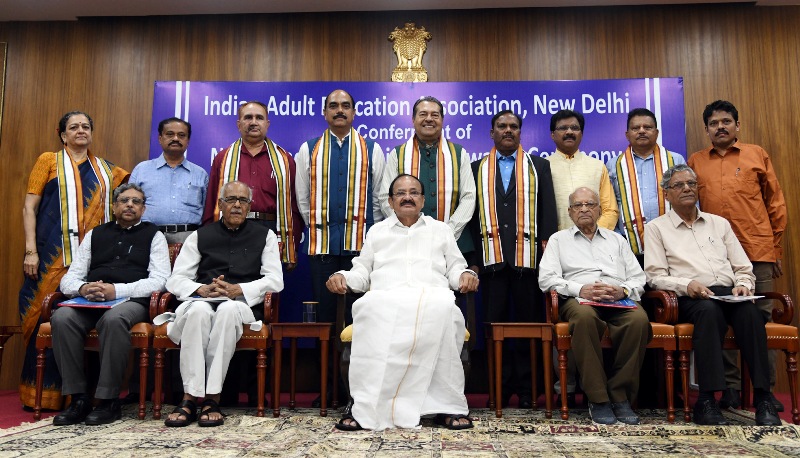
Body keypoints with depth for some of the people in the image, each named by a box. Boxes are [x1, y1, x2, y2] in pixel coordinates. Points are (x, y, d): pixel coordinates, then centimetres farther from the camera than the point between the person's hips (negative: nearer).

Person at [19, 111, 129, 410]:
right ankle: (42, 392, 9)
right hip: (54, 255, -3)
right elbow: (29, 208, 3)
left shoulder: (106, 170, 18)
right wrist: (30, 251, -6)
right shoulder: (49, 161, 9)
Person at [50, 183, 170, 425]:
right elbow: (69, 278, 17)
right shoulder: (95, 234, 23)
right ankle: (79, 398, -18)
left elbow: (159, 280, -1)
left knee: (113, 319, -36)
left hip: (131, 301, -3)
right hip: (89, 301, 4)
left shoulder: (153, 235, 13)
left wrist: (117, 290, -15)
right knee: (61, 318, -27)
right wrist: (83, 288, -8)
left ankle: (109, 401, -24)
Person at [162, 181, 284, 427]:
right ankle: (190, 397, -33)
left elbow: (275, 280, 4)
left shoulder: (264, 236, 17)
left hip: (242, 304, -1)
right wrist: (202, 290, -10)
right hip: (202, 300, 1)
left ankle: (212, 398, -34)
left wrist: (238, 289, -11)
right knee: (198, 310, -35)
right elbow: (176, 280, 12)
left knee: (228, 309, -37)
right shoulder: (200, 236, 20)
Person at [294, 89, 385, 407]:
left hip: (361, 243, -1)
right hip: (321, 243, 1)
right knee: (325, 312, 5)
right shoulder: (308, 151, 11)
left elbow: (379, 198, 9)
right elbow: (302, 198, 12)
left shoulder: (372, 150, 9)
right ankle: (326, 386, 15)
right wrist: (317, 227, 9)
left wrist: (371, 234, 7)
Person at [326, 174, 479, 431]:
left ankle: (445, 405, -31)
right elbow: (363, 272, 25)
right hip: (385, 298, 0)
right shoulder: (377, 231, 29)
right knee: (372, 308, -38)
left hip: (432, 297, 0)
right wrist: (343, 277, 5)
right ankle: (367, 407, -34)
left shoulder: (441, 230, 27)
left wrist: (465, 275, 0)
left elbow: (455, 268, 23)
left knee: (442, 309, -38)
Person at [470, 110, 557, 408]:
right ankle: (501, 386, 15)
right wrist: (475, 250, 2)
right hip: (491, 257, 1)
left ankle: (526, 387, 15)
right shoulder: (477, 168, 14)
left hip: (528, 256, 0)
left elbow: (548, 209, 6)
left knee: (528, 321, 4)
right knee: (495, 321, 4)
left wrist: (547, 244, -5)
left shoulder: (538, 166, 13)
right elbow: (471, 211, 9)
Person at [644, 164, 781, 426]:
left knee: (749, 311, -31)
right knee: (709, 311, -37)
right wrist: (687, 284, -16)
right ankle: (707, 401, -37)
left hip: (729, 294, 4)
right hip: (690, 298, -3)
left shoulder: (719, 223, 25)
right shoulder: (656, 228, 12)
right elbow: (655, 277, 2)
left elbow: (743, 268, 21)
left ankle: (762, 398, -30)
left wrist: (743, 284, -2)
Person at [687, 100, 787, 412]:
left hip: (758, 251, 0)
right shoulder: (695, 162, 11)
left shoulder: (757, 155, 10)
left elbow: (776, 203, 11)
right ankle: (730, 387, 13)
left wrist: (776, 248, 8)